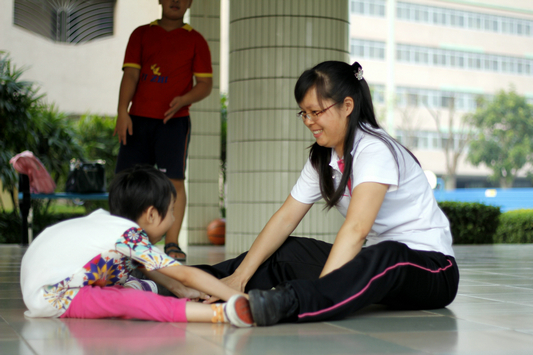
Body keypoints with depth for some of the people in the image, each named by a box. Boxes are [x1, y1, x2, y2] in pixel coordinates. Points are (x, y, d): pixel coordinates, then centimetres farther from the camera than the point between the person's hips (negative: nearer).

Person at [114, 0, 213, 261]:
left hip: (174, 121, -2)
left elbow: (206, 83, 3)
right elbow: (130, 74, 3)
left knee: (174, 179, -8)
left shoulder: (195, 40, 9)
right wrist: (122, 111, -9)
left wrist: (184, 100, -17)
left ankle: (172, 244, -5)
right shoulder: (142, 34, 13)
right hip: (138, 119, 2)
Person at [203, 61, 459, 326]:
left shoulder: (375, 150, -19)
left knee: (387, 257, -41)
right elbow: (286, 217, 3)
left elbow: (356, 228, -32)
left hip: (430, 268, -8)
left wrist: (319, 290, -42)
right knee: (285, 252, -7)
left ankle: (283, 303, -62)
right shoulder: (323, 158, 7)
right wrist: (240, 277, -8)